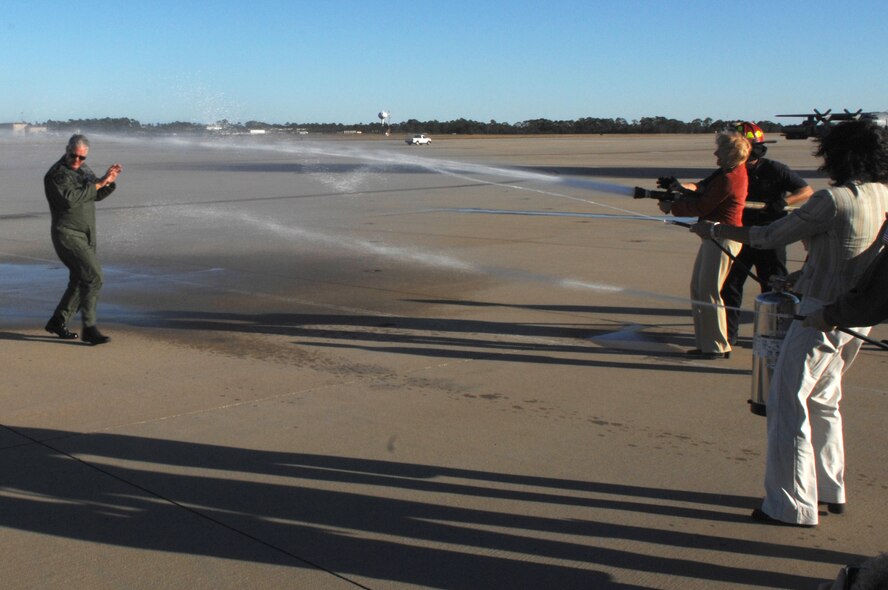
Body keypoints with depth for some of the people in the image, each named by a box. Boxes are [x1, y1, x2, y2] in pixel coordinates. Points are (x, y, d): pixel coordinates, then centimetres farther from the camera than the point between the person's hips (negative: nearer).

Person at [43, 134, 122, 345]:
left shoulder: (84, 170, 13)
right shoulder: (56, 174, -13)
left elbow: (97, 195, 14)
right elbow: (71, 199, -27)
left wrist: (111, 180, -5)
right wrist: (98, 183, -24)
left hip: (87, 236, 9)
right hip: (67, 235, -9)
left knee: (80, 281, 15)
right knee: (93, 276, -19)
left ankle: (57, 323, 29)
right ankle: (89, 329, -16)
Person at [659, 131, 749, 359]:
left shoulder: (728, 179, -19)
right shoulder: (734, 170, 13)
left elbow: (701, 207, -15)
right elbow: (705, 188, 13)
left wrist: (671, 207, -3)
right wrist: (686, 187, -7)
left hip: (722, 237, -11)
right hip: (714, 235, 11)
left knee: (709, 291, -7)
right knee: (698, 288, 13)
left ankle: (718, 347, 2)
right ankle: (706, 342, 19)